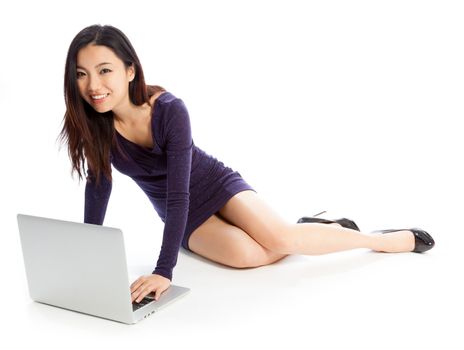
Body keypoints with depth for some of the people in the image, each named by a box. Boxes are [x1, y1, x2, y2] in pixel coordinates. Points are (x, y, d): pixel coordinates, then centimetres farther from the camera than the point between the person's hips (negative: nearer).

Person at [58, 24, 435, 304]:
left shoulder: (170, 110, -29)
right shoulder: (93, 124, -16)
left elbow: (178, 193, -33)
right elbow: (98, 186, -4)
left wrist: (164, 270, -40)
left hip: (217, 185, -3)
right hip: (185, 218, 3)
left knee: (281, 238, -27)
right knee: (248, 255, -26)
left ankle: (376, 238, 0)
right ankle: (309, 229, 6)